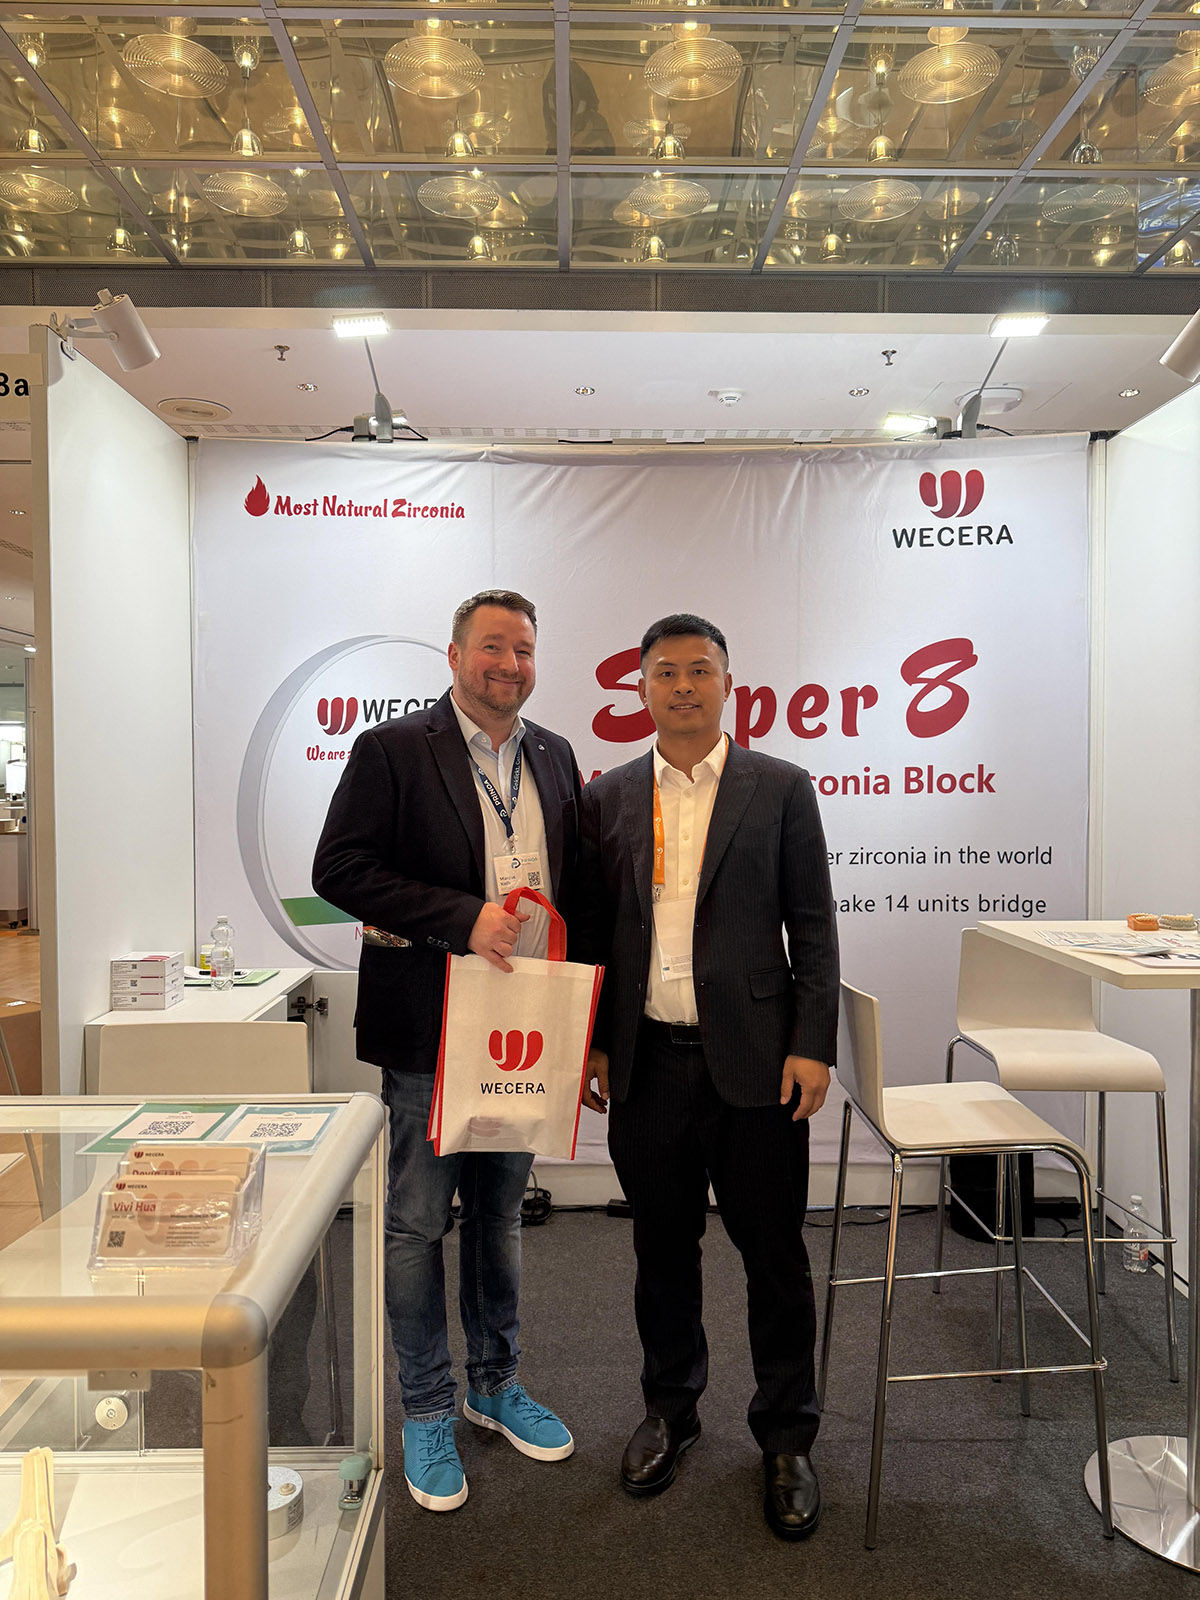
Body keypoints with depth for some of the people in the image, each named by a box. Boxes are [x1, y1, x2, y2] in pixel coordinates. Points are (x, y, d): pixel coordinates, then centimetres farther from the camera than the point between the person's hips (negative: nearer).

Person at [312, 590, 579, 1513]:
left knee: (500, 1214, 19)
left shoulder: (555, 758, 8)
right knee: (419, 1223, 8)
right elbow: (339, 869, -14)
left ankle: (495, 1385, 38)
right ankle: (427, 1411, 28)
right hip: (429, 1030, -4)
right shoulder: (392, 751, -7)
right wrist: (462, 919, -22)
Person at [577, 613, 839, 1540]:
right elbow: (593, 931, 9)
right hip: (648, 1063, 2)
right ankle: (671, 1410, 38)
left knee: (775, 1254, 9)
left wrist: (812, 1045, -7)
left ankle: (787, 1438, 30)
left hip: (755, 1062, -2)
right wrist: (592, 1043, 5)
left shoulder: (780, 788, 0)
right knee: (663, 1247, 16)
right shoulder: (609, 797, 7)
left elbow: (814, 927, -1)